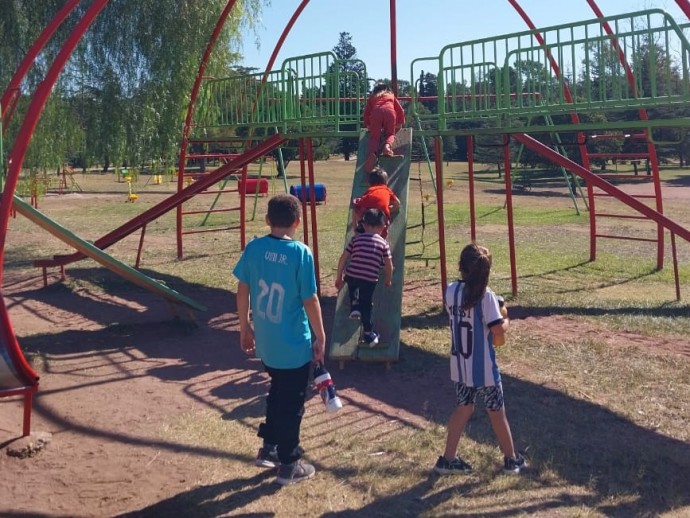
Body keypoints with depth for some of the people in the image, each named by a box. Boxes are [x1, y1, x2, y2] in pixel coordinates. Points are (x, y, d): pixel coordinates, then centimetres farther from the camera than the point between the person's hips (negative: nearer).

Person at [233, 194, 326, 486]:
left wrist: (244, 328, 16)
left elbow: (242, 291, 3)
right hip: (295, 346, -5)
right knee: (292, 404, 10)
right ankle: (289, 466, 21)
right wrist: (321, 338, -1)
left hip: (265, 342, 5)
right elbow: (310, 301, -14)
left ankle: (269, 449, 36)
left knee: (277, 394, 26)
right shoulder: (301, 253, -17)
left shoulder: (254, 248, -4)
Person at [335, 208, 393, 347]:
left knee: (354, 285, 36)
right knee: (367, 305, 18)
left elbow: (343, 258, 7)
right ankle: (368, 334, 23)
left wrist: (339, 277, 16)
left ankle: (354, 307, 17)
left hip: (352, 275, 1)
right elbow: (389, 265, 10)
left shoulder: (356, 238, 11)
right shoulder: (383, 242, 10)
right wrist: (388, 279, 28)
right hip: (370, 279, -1)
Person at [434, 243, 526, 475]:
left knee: (463, 409, 18)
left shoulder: (451, 290, -3)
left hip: (459, 364, 5)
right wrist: (506, 321, 1)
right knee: (497, 412, 11)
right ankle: (511, 459, 27)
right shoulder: (485, 295, -19)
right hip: (483, 367, -5)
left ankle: (448, 459, 19)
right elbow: (498, 330, -21)